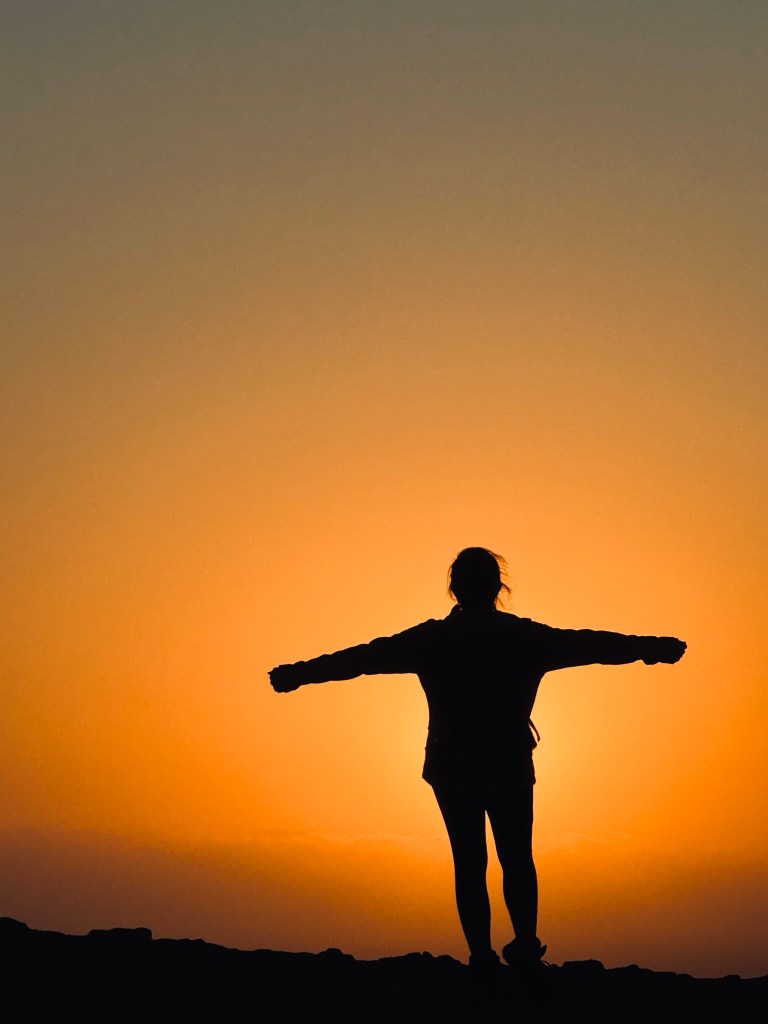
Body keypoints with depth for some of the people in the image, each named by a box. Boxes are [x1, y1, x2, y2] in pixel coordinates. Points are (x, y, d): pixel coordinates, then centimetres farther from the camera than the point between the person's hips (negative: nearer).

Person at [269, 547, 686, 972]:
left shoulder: (431, 639, -2)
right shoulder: (524, 636, -1)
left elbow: (364, 657, 1)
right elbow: (592, 645, 6)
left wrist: (297, 674, 10)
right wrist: (655, 648, 18)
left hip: (452, 769, 0)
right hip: (511, 766, 0)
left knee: (469, 862, 6)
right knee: (517, 858, 11)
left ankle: (482, 954, -3)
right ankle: (525, 941, -8)